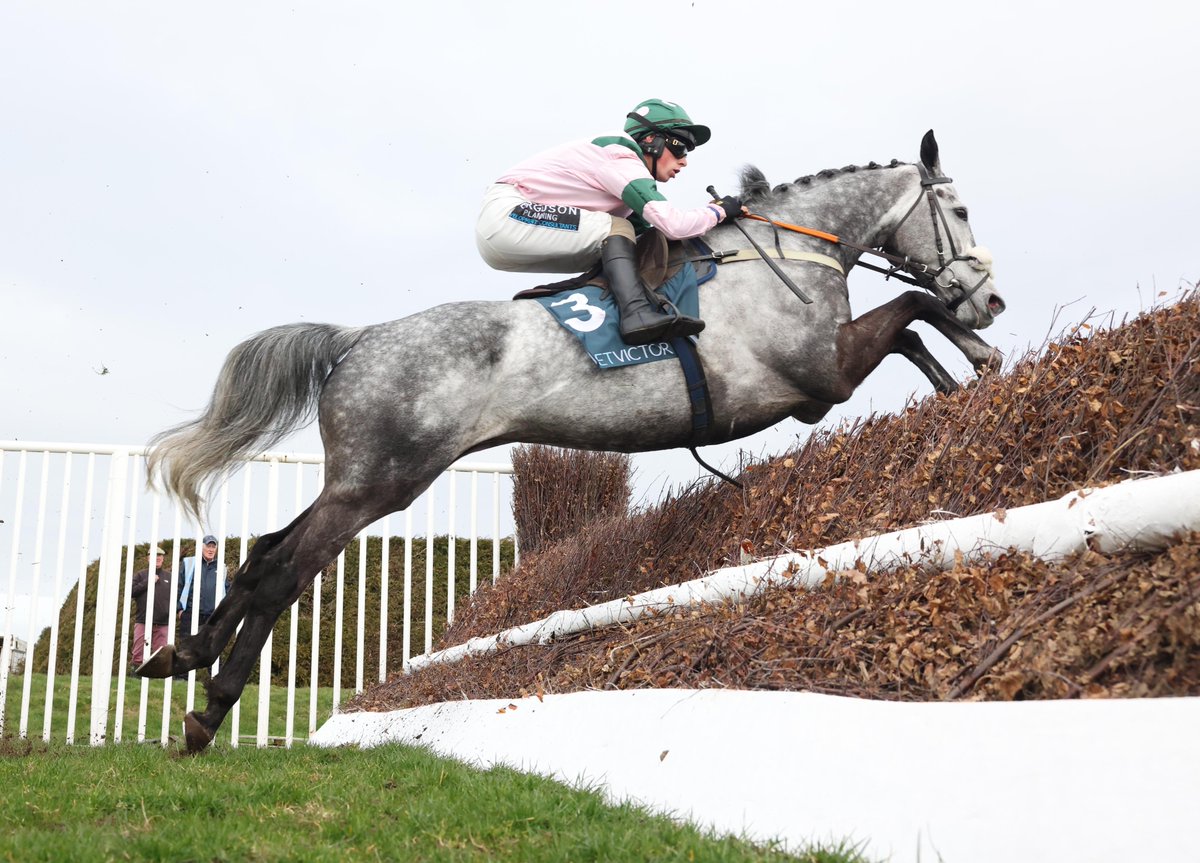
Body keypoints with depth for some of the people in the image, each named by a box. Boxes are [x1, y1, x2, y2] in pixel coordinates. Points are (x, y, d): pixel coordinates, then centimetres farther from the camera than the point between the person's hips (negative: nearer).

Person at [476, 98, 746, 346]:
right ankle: (638, 314, -33)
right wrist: (720, 211, -5)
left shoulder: (622, 167, 15)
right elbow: (672, 224, -22)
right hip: (506, 214, -10)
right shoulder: (622, 159, -13)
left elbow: (646, 226, 12)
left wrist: (708, 212, 6)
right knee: (616, 229, -18)